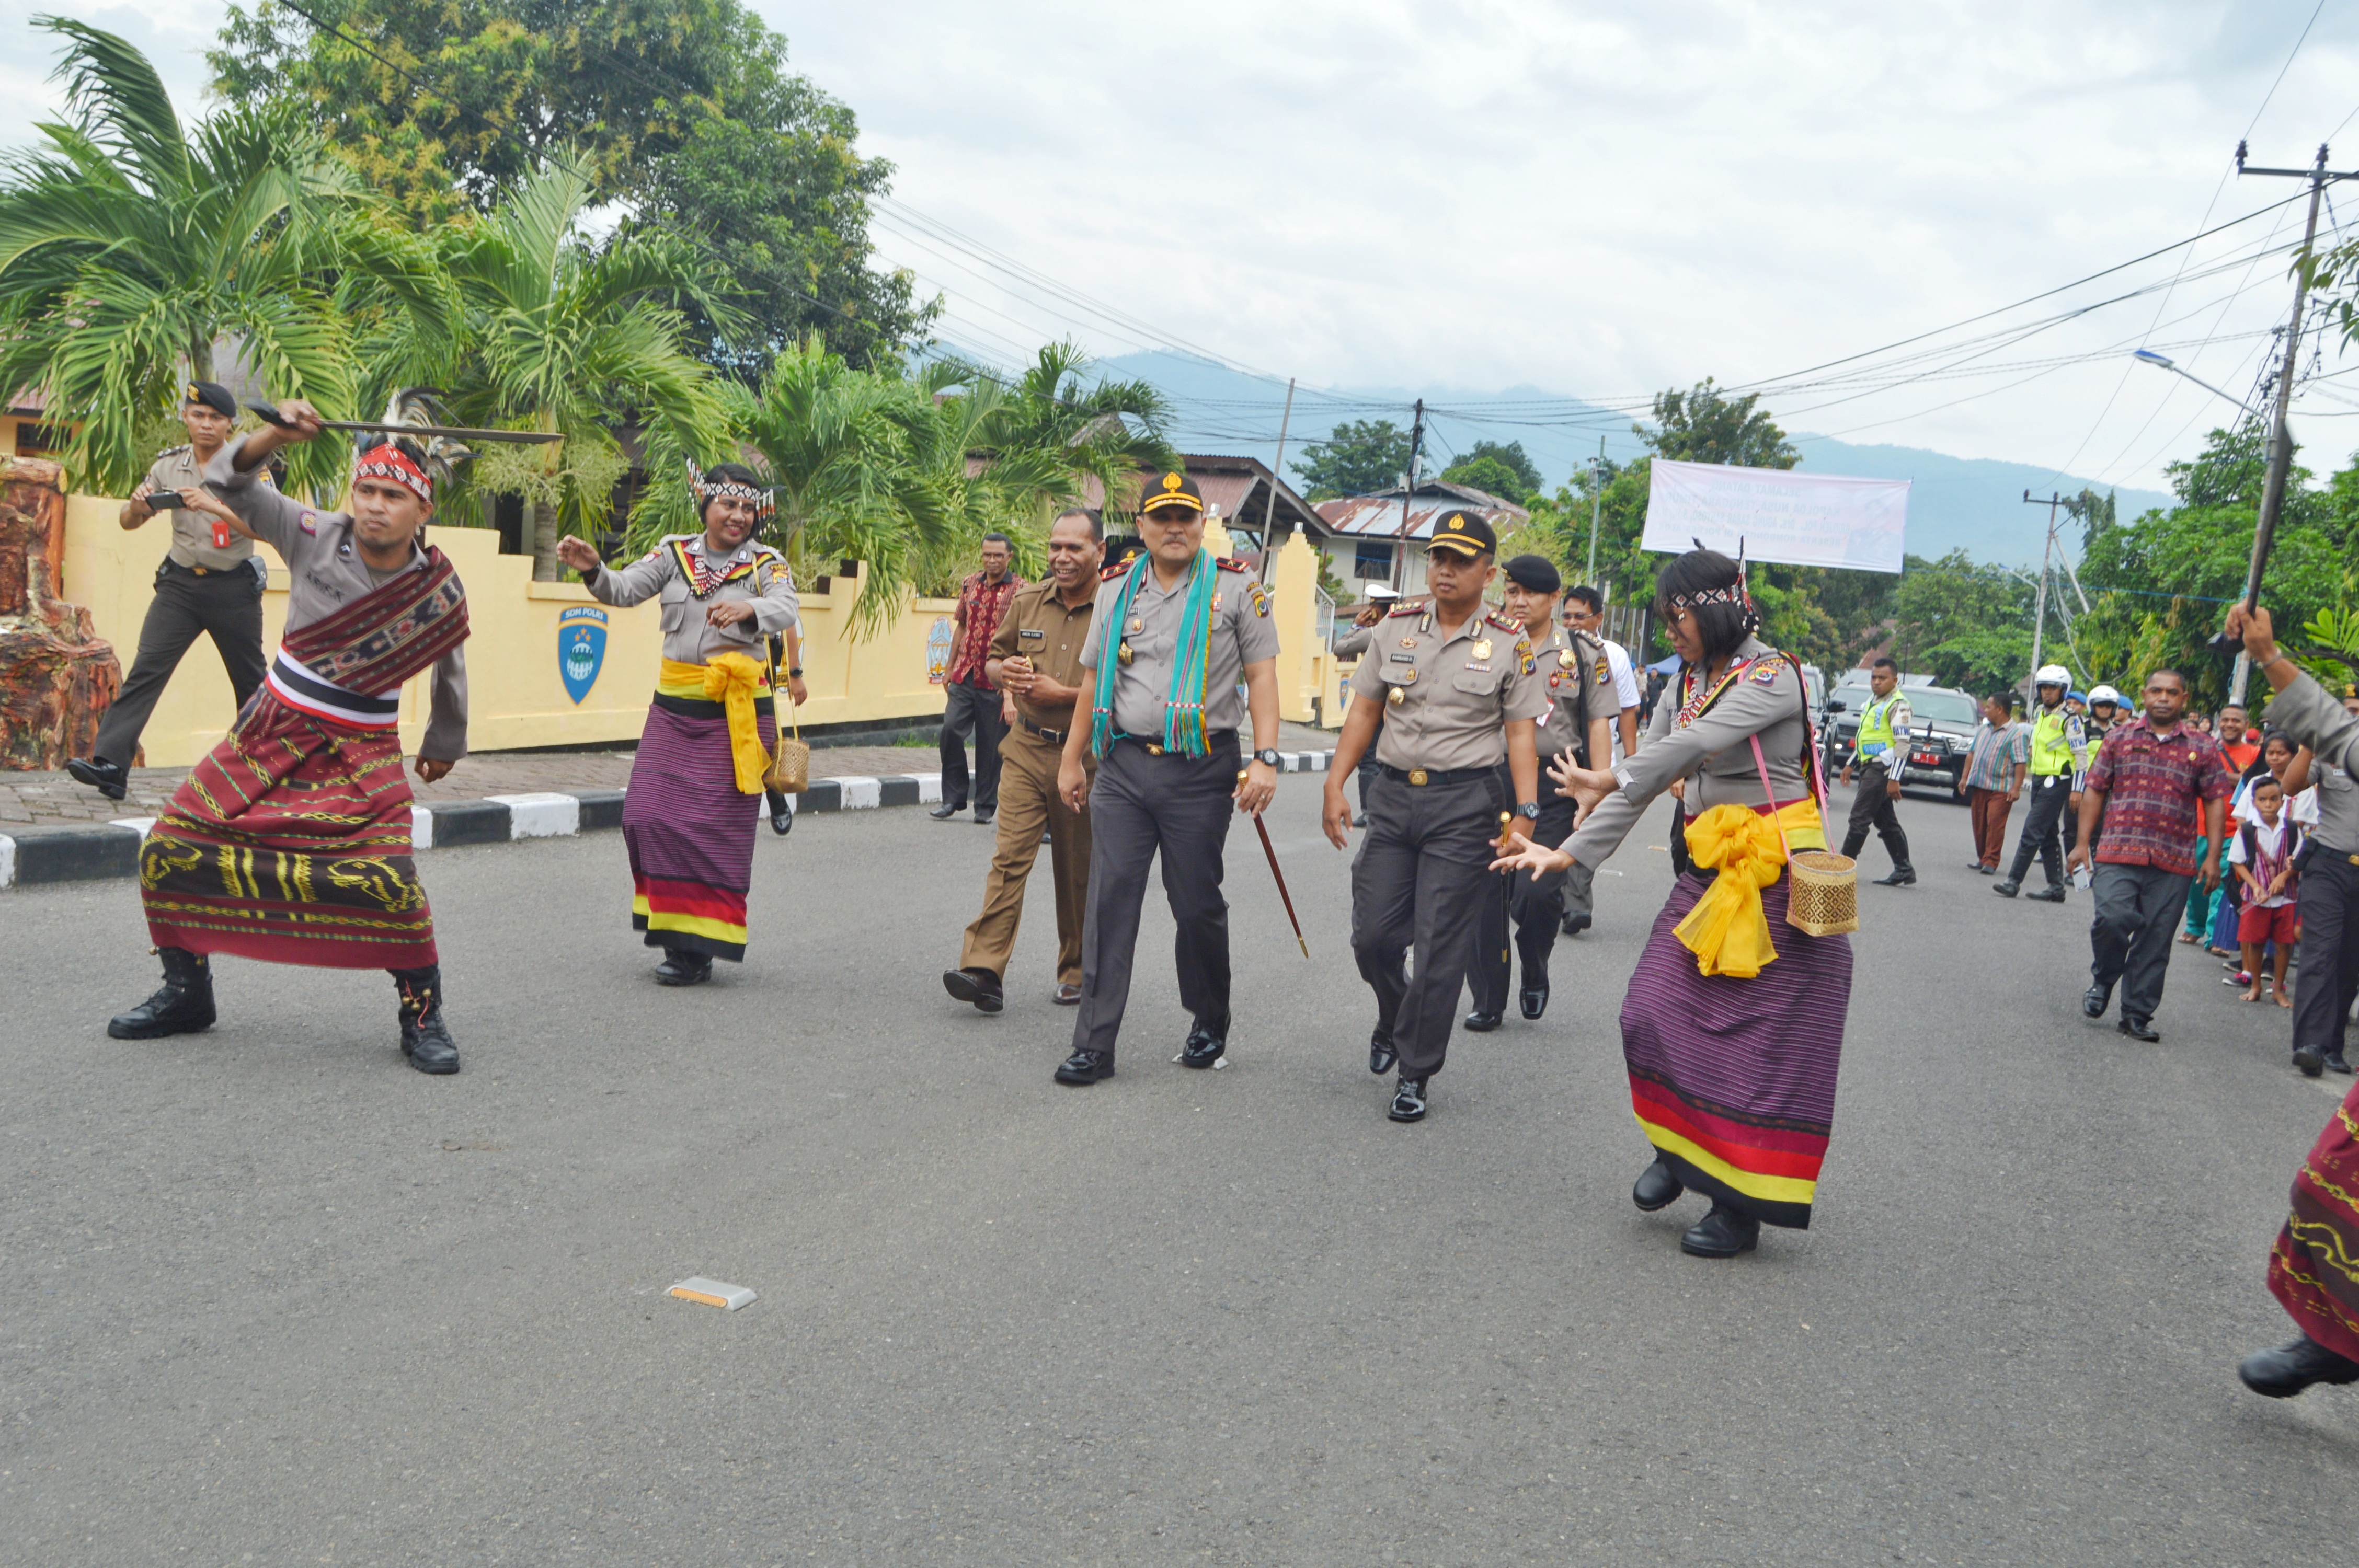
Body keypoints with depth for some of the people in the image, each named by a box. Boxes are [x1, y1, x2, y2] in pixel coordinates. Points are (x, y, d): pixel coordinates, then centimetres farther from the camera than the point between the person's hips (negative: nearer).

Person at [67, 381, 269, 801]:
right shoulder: (169, 466, 5)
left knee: (251, 679, 9)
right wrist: (136, 505, -16)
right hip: (181, 582, 2)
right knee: (146, 669, -10)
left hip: (235, 588, -2)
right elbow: (128, 523, 8)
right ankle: (109, 763, -17)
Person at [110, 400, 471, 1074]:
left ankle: (422, 1014, 1)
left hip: (360, 755, -3)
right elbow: (228, 480, -3)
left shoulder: (439, 588, -7)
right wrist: (278, 434, -22)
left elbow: (449, 670, 10)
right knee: (170, 849, 3)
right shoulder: (316, 536, -6)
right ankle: (186, 992, 25)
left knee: (388, 880, -21)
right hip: (270, 732, 3)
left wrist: (444, 744, 22)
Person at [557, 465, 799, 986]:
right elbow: (626, 588, -2)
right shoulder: (675, 552, 8)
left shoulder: (766, 564, -2)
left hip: (735, 712, -4)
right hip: (674, 707, 4)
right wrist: (593, 570, -23)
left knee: (715, 826, -4)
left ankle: (698, 948, 4)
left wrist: (749, 610, -43)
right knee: (648, 816, 0)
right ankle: (669, 920, 19)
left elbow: (786, 609, -21)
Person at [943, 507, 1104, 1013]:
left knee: (1079, 872, 8)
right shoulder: (1028, 601, 9)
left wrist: (1066, 695, -15)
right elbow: (992, 660, 19)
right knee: (1009, 856, -8)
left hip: (1085, 757, -3)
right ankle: (984, 970, -12)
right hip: (1026, 748, 3)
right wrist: (1005, 672, -4)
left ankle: (1077, 972, 23)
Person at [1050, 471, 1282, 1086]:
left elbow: (1261, 675, -3)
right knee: (1109, 900, -2)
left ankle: (1210, 1024, 29)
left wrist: (1265, 758, -13)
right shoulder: (1115, 589, 11)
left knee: (1198, 904, 5)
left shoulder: (1237, 587, 0)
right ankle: (1094, 1045, 3)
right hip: (1122, 765, 3)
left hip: (1202, 770, -3)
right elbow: (1093, 681, 17)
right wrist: (1072, 759, 17)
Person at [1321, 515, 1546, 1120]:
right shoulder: (1396, 629, 8)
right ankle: (1393, 1021, 35)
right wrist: (1335, 784, 4)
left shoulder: (1510, 645, 1)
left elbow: (1520, 735, 0)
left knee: (1441, 946, -2)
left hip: (1465, 804, -3)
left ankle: (1415, 1073, 11)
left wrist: (1524, 814, -9)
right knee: (1373, 934, 3)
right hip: (1394, 795, 3)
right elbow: (1363, 712, 11)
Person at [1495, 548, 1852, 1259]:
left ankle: (1742, 1205, 8)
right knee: (1654, 1014, -2)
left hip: (1777, 876, -7)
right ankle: (1677, 1149, 22)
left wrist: (1612, 781, -35)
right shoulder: (1687, 684, 12)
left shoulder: (1773, 675, -12)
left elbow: (1697, 744, -27)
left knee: (1758, 1039, -2)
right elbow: (1649, 775, 9)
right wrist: (1570, 853, -1)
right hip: (1711, 871, 7)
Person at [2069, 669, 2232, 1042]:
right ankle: (2102, 981, 9)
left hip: (2174, 863, 1)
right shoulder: (2120, 738, 9)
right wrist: (2083, 843, 4)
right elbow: (2095, 790, 10)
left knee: (2156, 941, 2)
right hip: (2118, 855, -1)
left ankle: (2137, 1015, 13)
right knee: (2113, 918, -20)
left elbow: (2215, 801, 9)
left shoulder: (2202, 748, 9)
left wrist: (2213, 857, 2)